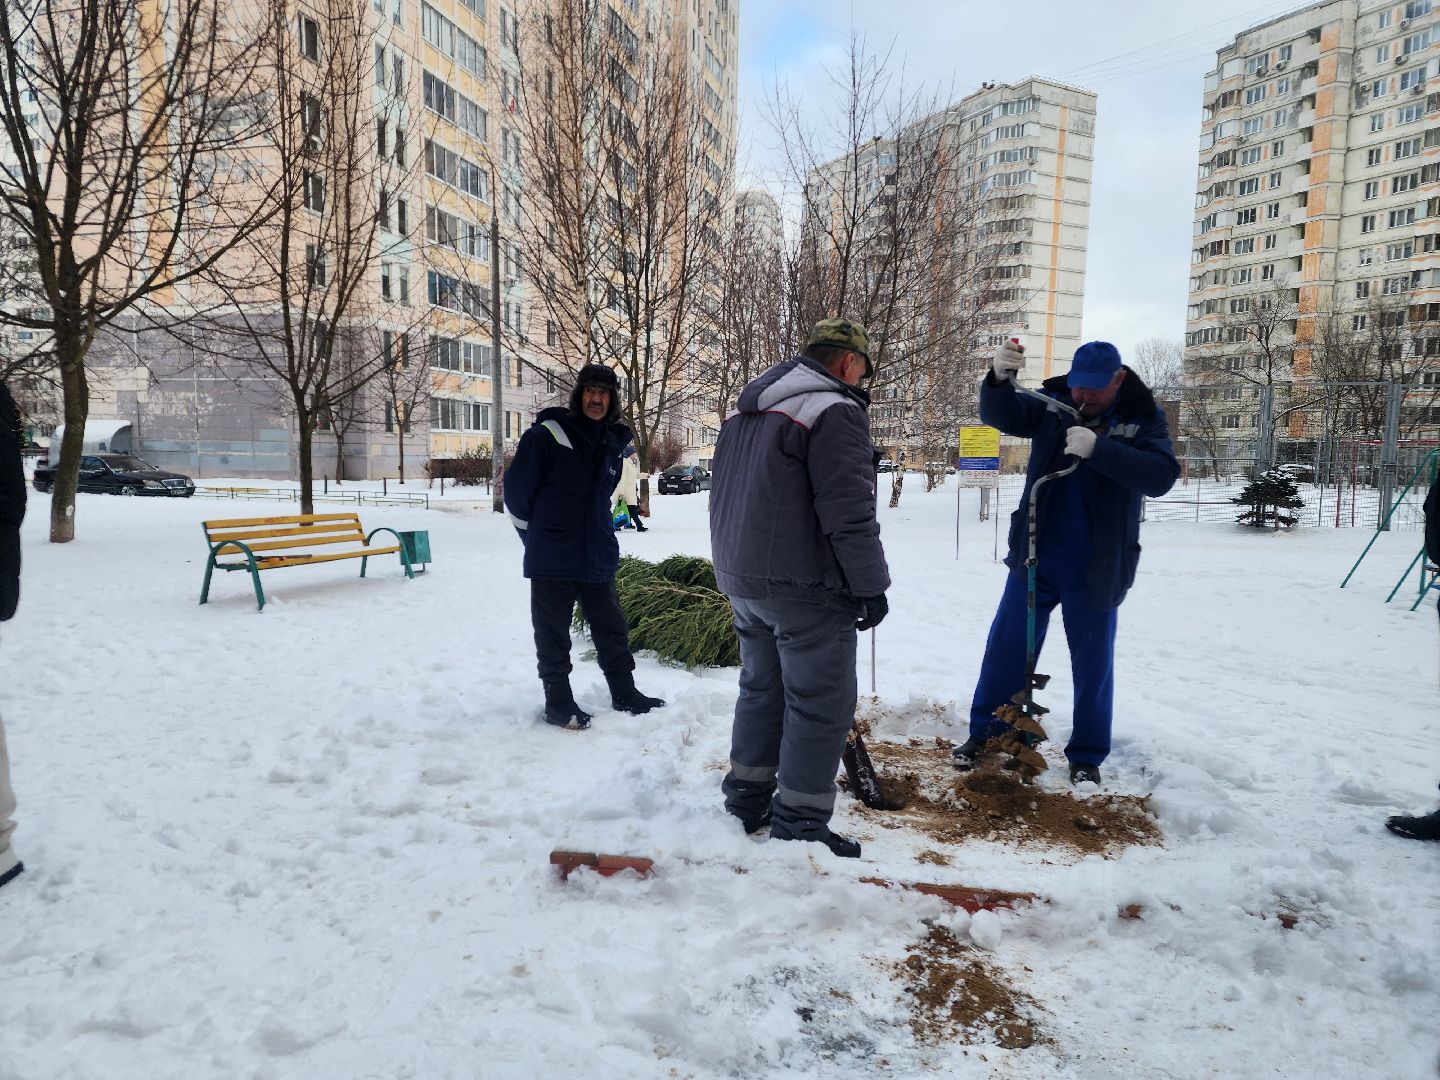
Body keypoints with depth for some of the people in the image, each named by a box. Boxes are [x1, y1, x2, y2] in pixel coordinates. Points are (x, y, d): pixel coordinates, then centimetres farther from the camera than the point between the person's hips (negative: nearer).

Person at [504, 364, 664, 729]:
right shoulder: (546, 435, -11)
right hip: (551, 562, -5)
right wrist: (539, 538, 4)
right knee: (553, 637, 5)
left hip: (598, 559, 6)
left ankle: (625, 694, 27)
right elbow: (516, 490, -6)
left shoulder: (611, 445, 9)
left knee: (612, 630, 13)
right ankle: (558, 703, 17)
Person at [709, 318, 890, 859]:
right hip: (805, 588, -9)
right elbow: (848, 513, -20)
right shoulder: (835, 410, -14)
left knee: (761, 688, 19)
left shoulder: (746, 410, 14)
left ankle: (746, 799, 28)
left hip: (743, 580, 9)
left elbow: (725, 497, 20)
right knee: (820, 703, 1)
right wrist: (870, 585, -11)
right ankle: (798, 823, 8)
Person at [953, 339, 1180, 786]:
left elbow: (1161, 476, -20)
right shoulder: (1054, 405, -2)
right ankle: (985, 731, 26)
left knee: (1093, 663, 9)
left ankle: (1086, 755, 26)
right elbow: (999, 414, -15)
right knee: (1006, 648, 9)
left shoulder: (1144, 419, -5)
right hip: (1034, 560, 2)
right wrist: (999, 377, -36)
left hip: (1095, 570, -1)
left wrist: (1098, 448, -31)